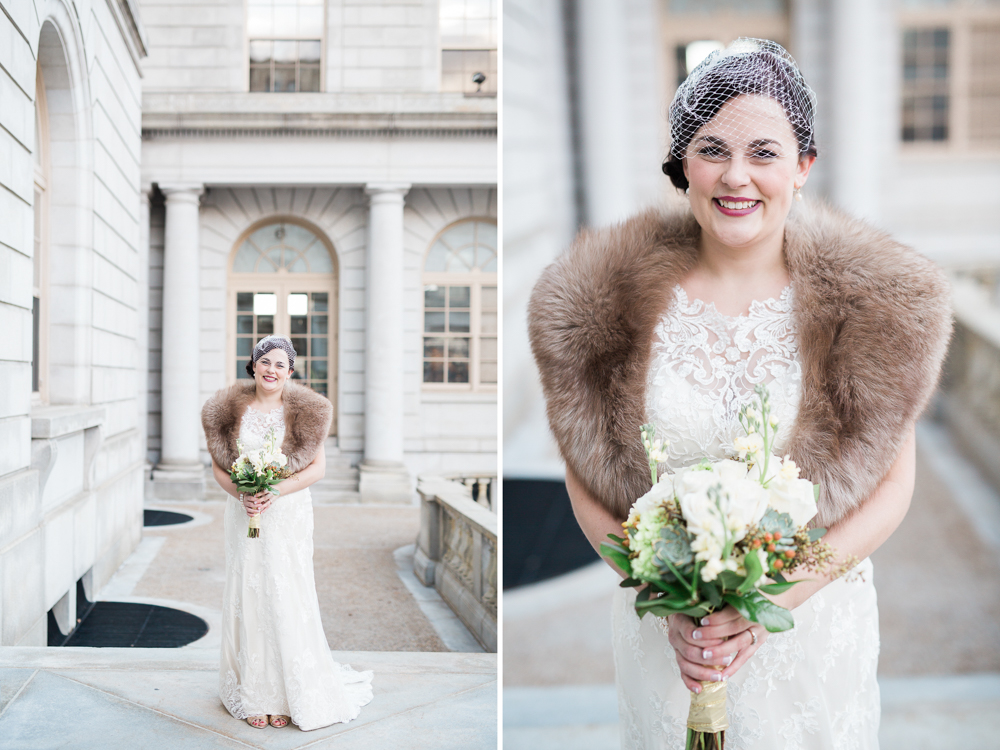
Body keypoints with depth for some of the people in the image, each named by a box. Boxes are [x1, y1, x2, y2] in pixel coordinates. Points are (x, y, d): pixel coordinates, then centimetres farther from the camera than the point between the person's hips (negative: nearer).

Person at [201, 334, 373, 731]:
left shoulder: (306, 411, -2)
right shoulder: (230, 410, 3)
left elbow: (318, 467, -4)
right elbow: (218, 466, 5)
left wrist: (275, 491, -15)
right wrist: (242, 495, -13)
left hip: (288, 515, -2)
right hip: (244, 515, 2)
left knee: (287, 597, -1)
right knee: (248, 597, 3)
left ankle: (293, 694, 12)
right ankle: (255, 695, 13)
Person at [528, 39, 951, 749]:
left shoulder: (875, 303, -9)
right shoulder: (609, 302, -9)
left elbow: (892, 487, -5)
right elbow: (587, 482, -3)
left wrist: (774, 597, -17)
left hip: (817, 626, 0)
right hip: (665, 628, 0)